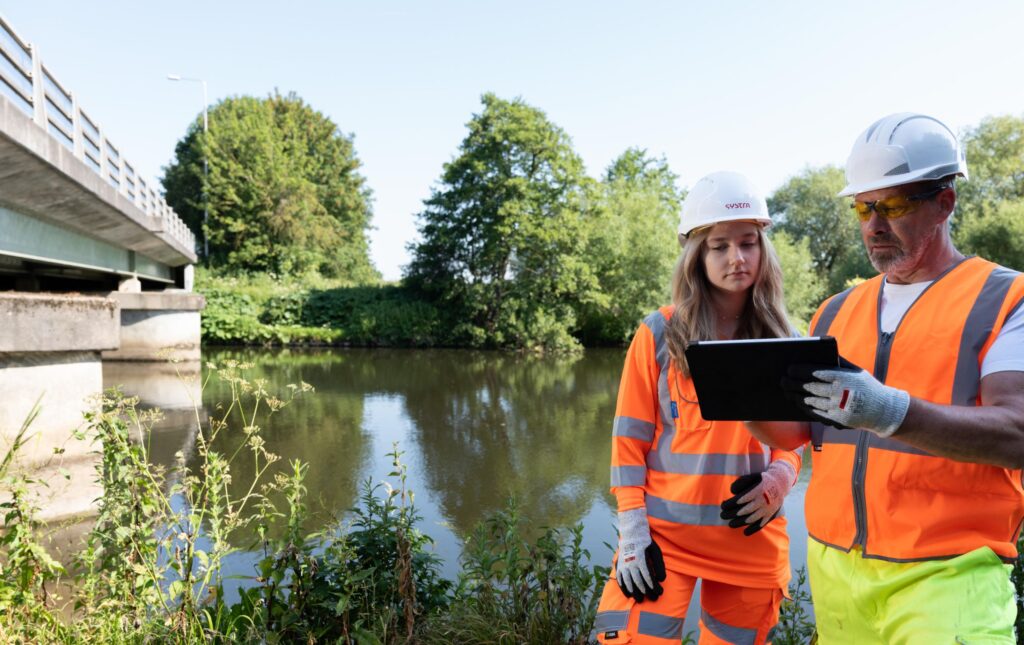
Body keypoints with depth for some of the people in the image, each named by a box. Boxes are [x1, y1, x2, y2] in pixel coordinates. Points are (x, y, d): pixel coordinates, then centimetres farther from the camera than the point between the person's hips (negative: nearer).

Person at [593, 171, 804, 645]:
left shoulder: (783, 341, 5)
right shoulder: (659, 334, -4)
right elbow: (630, 438, -4)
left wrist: (777, 481, -10)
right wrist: (633, 531, -8)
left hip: (752, 538, 3)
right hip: (664, 533, -3)